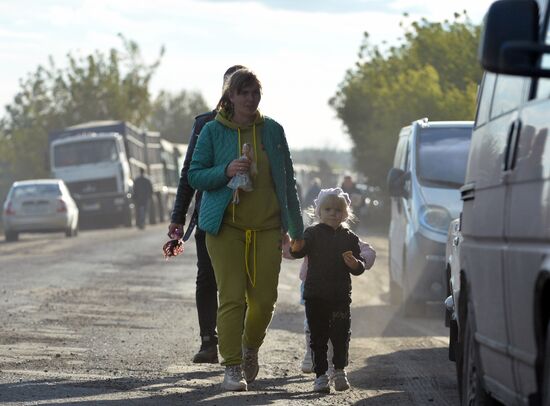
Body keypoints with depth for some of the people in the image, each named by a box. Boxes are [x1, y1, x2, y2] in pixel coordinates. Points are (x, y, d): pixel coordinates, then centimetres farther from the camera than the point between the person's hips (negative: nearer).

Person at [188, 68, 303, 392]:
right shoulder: (213, 131, 1)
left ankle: (250, 349, 30)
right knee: (232, 297, -10)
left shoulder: (272, 130, 8)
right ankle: (233, 368, -5)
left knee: (265, 299, 1)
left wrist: (296, 229, 9)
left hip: (267, 227, 2)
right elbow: (195, 176, 2)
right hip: (226, 226, -2)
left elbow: (287, 180, 12)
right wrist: (226, 171, -18)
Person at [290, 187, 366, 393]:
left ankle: (340, 370, 19)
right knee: (318, 336, 1)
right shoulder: (313, 233, 1)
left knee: (341, 335, 1)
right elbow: (301, 250, -16)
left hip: (341, 296, 1)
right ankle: (320, 374, 8)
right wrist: (296, 248, -39)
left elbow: (360, 268, 8)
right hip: (315, 295, -1)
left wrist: (355, 264, -16)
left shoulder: (349, 238, 6)